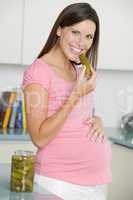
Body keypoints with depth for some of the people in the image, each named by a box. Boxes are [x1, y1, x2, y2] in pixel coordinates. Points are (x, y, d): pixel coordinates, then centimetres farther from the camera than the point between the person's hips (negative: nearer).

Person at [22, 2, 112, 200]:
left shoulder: (79, 71, 9)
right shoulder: (38, 71, -12)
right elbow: (39, 138, -17)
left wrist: (97, 120, -3)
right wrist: (76, 95, -22)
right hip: (60, 182, -7)